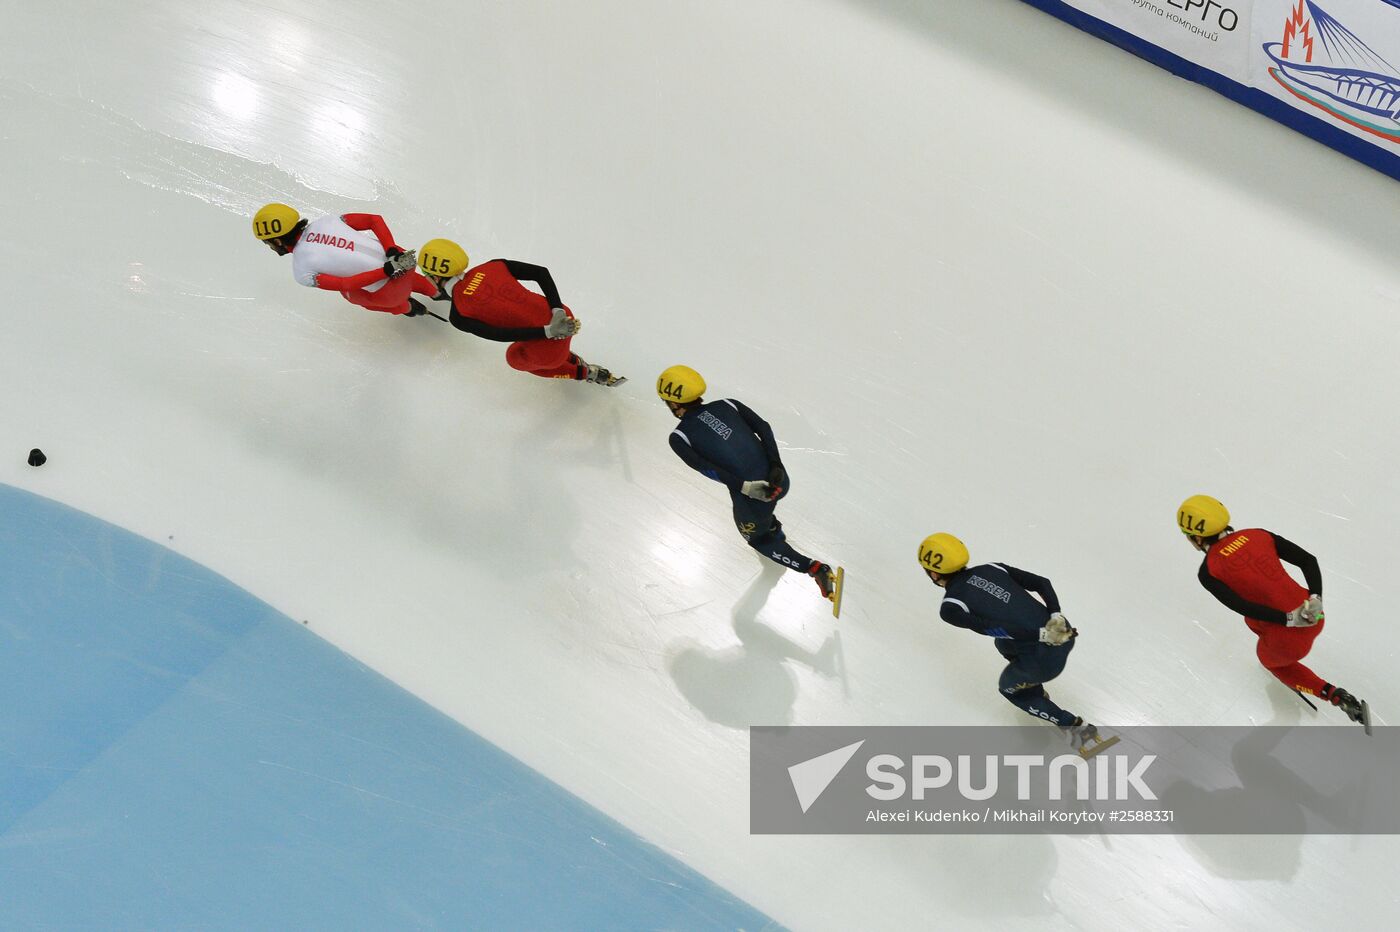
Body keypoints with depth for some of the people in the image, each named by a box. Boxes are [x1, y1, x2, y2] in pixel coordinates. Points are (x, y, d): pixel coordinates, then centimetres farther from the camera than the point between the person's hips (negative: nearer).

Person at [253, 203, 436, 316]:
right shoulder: (324, 221, 2)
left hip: (389, 293, -5)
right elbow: (374, 219, -3)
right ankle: (434, 291, 59)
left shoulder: (302, 272, -11)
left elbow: (345, 284, -20)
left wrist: (386, 272, -21)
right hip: (403, 259, 5)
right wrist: (392, 251, -8)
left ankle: (406, 307, 40)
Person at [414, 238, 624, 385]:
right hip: (565, 320, 6)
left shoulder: (458, 316, -10)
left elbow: (502, 335, -21)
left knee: (515, 356, 33)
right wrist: (558, 312, -8)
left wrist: (548, 332, -20)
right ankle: (574, 361, 45)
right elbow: (541, 272, -3)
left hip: (548, 349, -5)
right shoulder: (493, 266, 3)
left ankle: (584, 373, 31)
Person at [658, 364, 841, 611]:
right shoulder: (727, 404, 8)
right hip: (780, 481, 5)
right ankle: (773, 528, 55)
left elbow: (705, 467, -18)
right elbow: (763, 427, -3)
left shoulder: (679, 437, -3)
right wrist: (776, 466, -8)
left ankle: (815, 568, 10)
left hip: (751, 498, -5)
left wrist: (744, 487, -20)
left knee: (757, 540, 26)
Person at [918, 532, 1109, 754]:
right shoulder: (991, 569, 12)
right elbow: (1042, 582, 5)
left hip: (1044, 659, -6)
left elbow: (993, 628, -18)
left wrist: (1042, 635, -17)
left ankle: (1077, 728, 20)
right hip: (1063, 635, 6)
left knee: (1008, 687, 27)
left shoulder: (950, 608, -6)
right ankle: (1035, 691, 50)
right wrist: (1057, 617, -4)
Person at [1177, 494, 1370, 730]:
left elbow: (1244, 607, -22)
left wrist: (1290, 619, -17)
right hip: (1315, 619, 6)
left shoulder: (1208, 571, -11)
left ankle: (1337, 697, 18)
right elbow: (1308, 560, 0)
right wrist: (1315, 600, -7)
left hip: (1290, 638, -6)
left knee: (1269, 659, 30)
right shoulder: (1257, 535, 3)